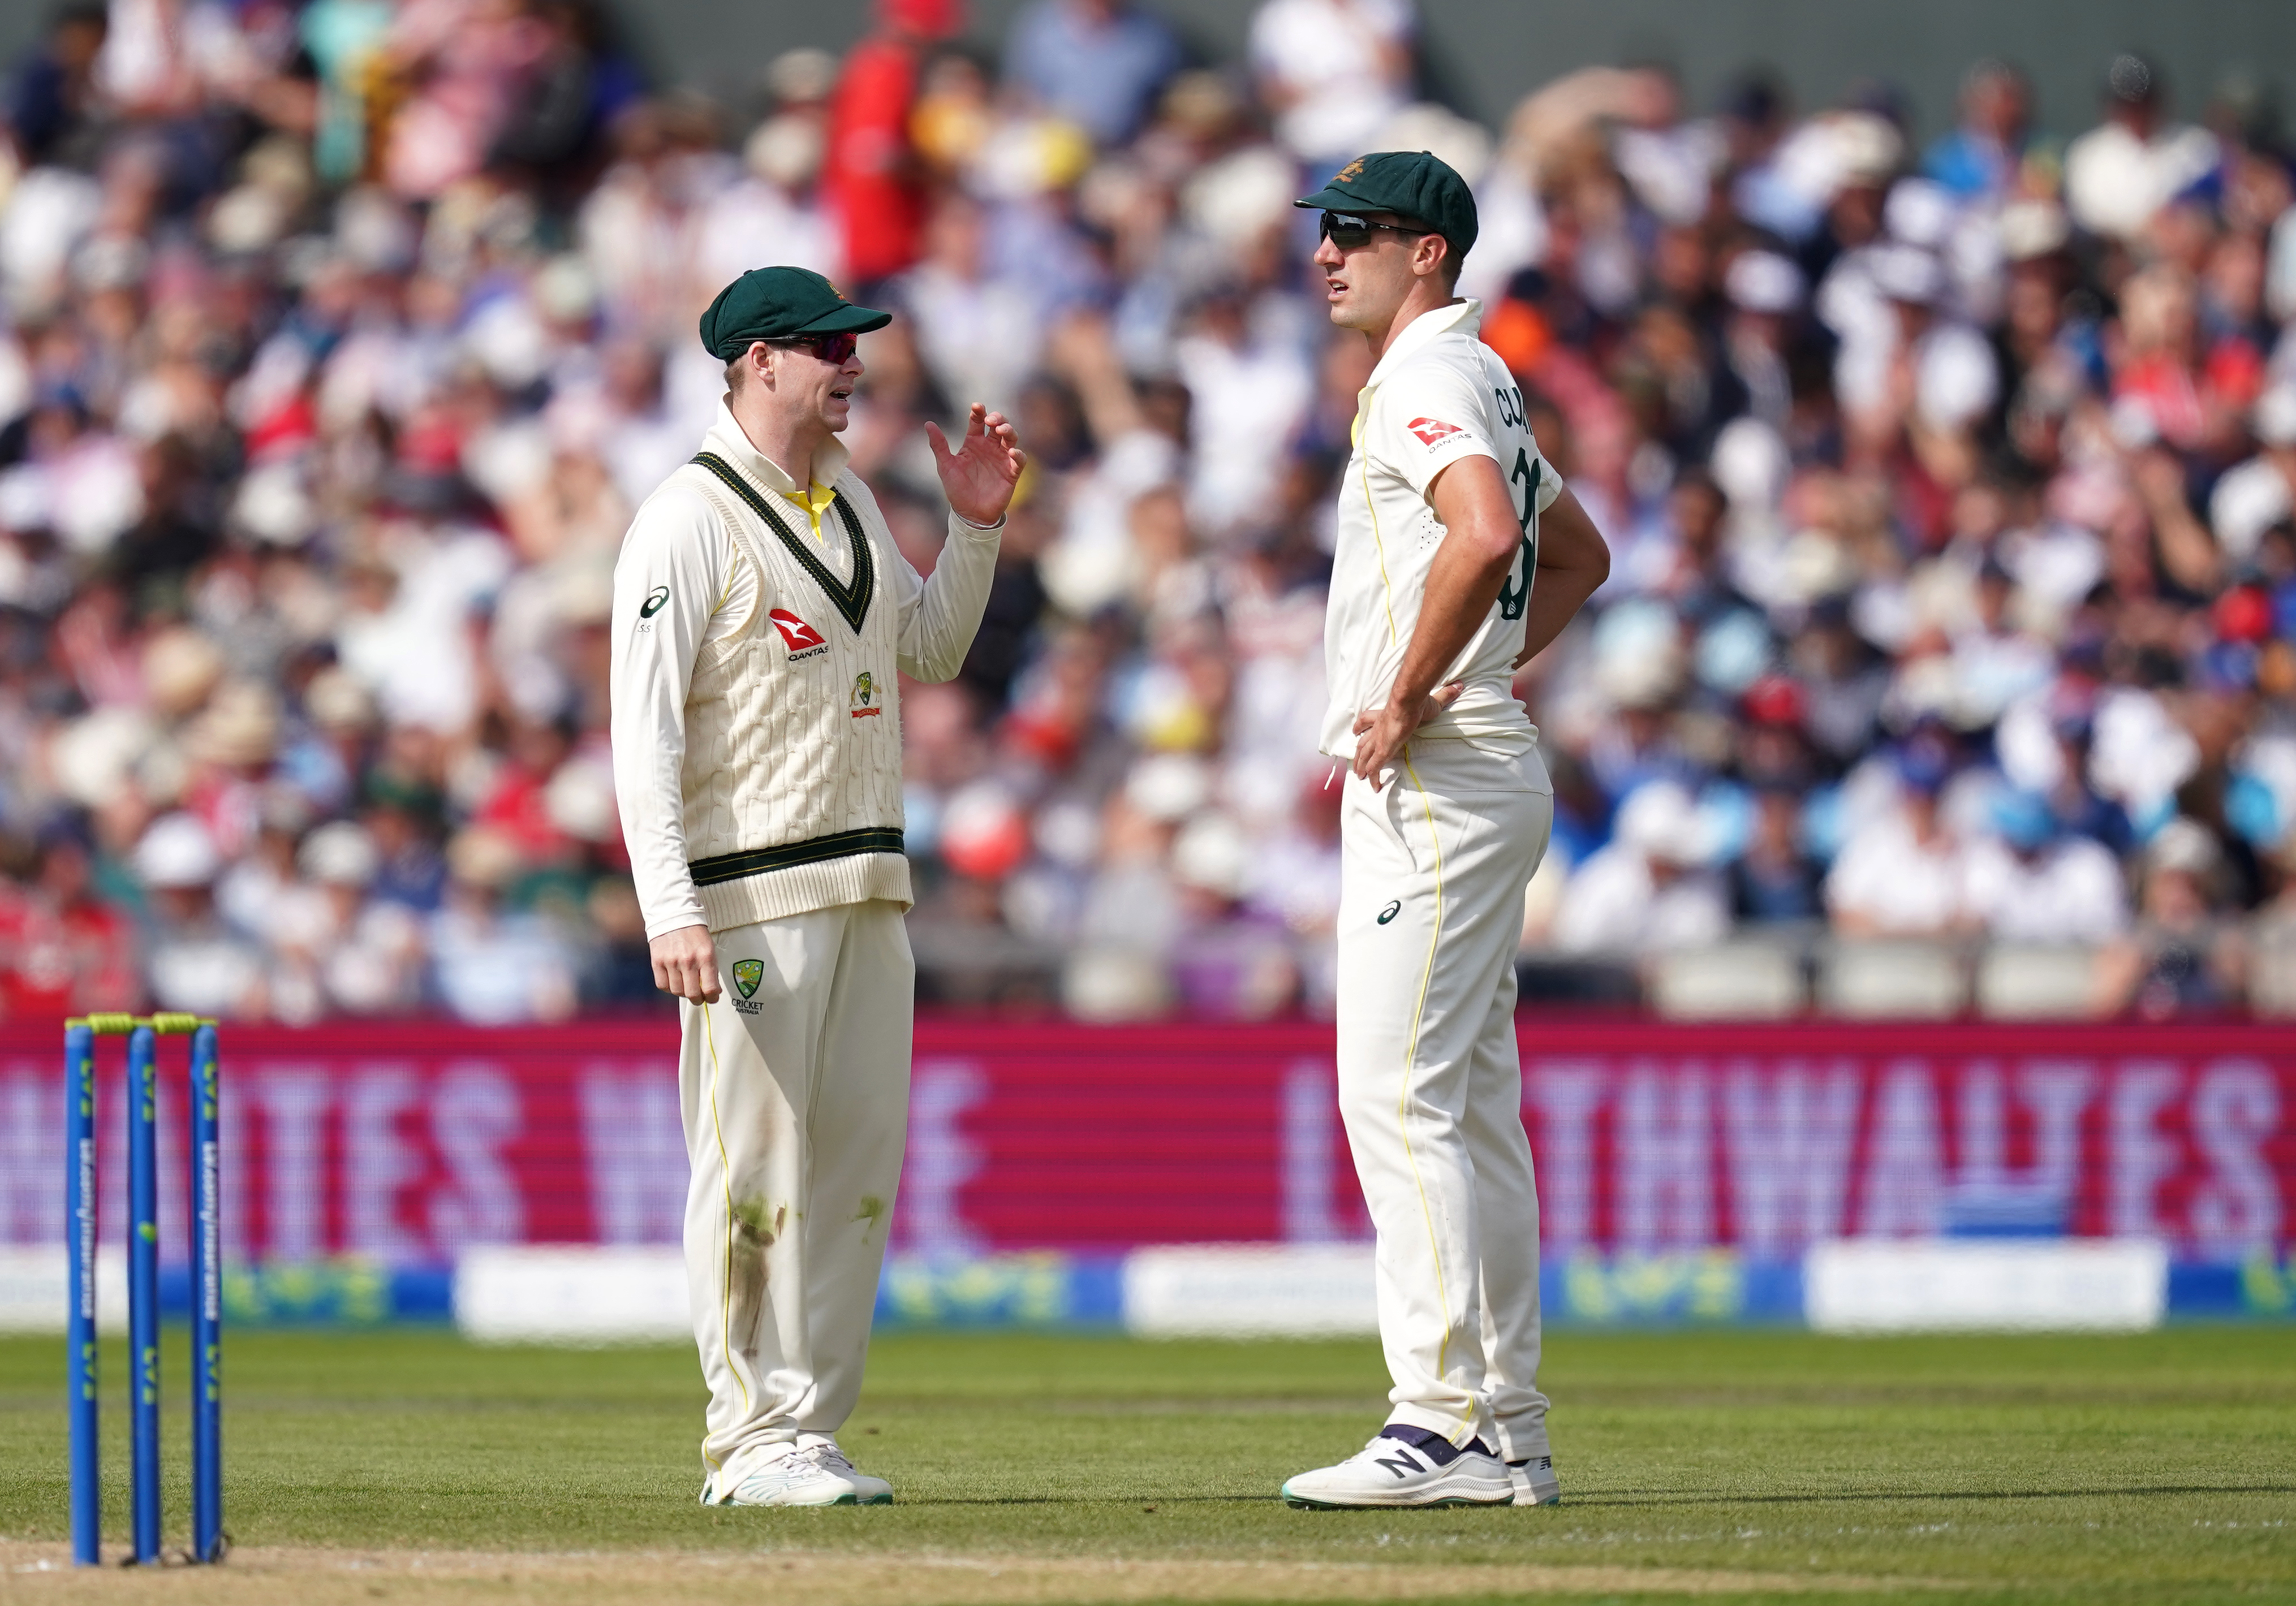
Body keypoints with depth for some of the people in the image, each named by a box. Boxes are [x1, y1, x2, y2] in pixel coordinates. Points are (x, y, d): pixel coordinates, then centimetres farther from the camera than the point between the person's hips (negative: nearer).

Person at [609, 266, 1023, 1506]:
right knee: (755, 1169, -7)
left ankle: (808, 1429, 13)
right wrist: (671, 910, -23)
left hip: (868, 890, 8)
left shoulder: (853, 508, 16)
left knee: (858, 1165, 7)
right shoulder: (691, 519, -10)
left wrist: (976, 528, 12)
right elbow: (644, 727, -15)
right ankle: (751, 1443, -3)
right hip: (752, 894, -8)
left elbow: (930, 652, 27)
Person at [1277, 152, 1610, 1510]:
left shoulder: (1428, 380, -13)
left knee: (1399, 1093, -13)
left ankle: (1443, 1422, -16)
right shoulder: (1478, 382, 20)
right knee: (1474, 1104, 10)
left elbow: (1486, 535, -32)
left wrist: (1408, 698, -23)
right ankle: (1510, 1432, 12)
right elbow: (1579, 555, 32)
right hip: (1477, 774, 11)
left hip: (1432, 782, -11)